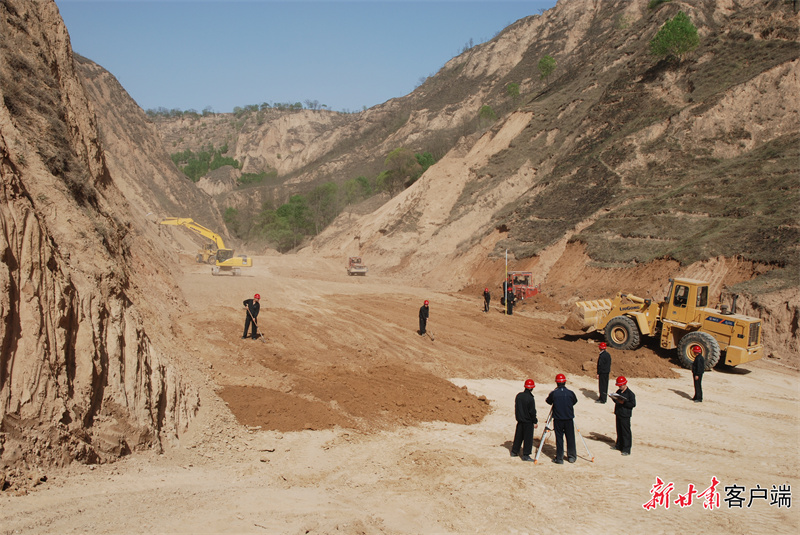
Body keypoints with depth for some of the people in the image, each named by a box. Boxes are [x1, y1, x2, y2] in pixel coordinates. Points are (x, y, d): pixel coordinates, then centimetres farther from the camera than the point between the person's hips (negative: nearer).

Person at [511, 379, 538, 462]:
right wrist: (535, 422, -6)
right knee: (528, 438, 1)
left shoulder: (518, 395, 1)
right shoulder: (530, 398, -20)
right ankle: (525, 455, 2)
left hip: (520, 420, 7)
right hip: (528, 421, -7)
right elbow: (532, 412, -16)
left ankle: (514, 451, 26)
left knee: (518, 436, 17)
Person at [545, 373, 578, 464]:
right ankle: (572, 457, 22)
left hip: (558, 419, -1)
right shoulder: (570, 393, -6)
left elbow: (548, 401, 7)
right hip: (569, 419, 1)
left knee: (559, 438, 4)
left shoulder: (553, 393, -10)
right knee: (570, 438, 12)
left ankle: (559, 458, 6)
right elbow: (575, 401, 11)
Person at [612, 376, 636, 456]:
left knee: (626, 432, -3)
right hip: (618, 413, 8)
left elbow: (633, 404, -16)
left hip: (625, 416, -8)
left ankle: (626, 449, 1)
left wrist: (623, 402, -23)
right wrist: (614, 398, -2)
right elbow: (616, 400, 21)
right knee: (619, 430, 17)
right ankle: (619, 445, 31)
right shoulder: (618, 391, 10)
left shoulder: (630, 393, -13)